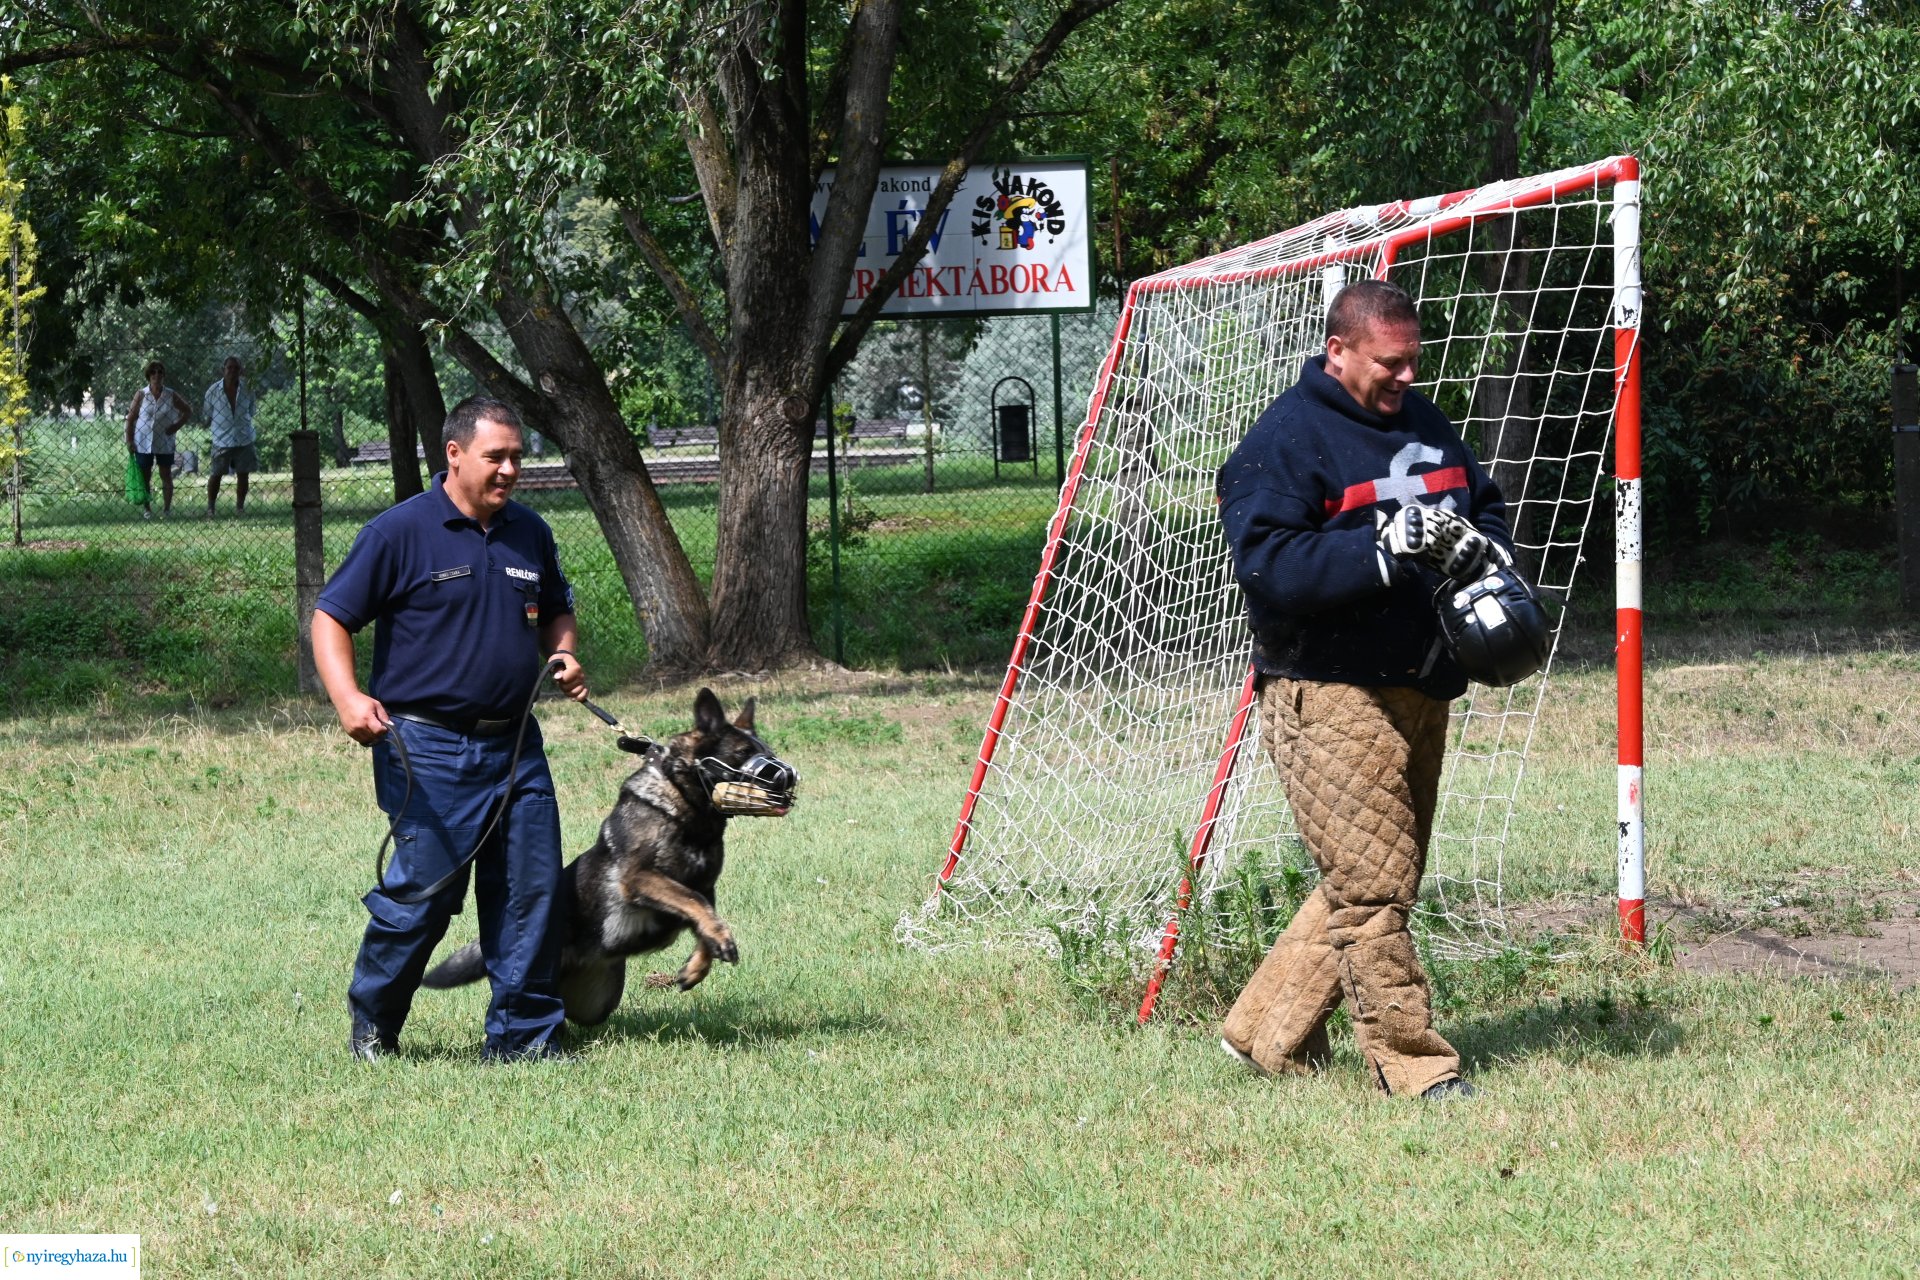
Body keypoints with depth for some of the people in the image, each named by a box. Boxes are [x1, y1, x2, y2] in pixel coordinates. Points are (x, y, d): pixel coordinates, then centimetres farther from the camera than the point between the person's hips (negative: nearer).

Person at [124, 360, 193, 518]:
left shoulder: (171, 395, -1)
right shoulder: (141, 395, -4)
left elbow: (188, 411, 11)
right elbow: (131, 419, 0)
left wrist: (177, 426, -2)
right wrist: (129, 441, -4)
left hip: (164, 444, 1)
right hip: (143, 443, -1)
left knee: (166, 476, 4)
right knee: (144, 476, 4)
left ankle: (167, 509, 11)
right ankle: (146, 508, 14)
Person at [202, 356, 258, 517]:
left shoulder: (247, 390, -2)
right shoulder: (213, 391, -7)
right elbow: (207, 413, 7)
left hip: (243, 440, 2)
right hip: (221, 441, -2)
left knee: (243, 474, 6)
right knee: (216, 474, 0)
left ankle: (239, 507, 17)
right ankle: (210, 508, 10)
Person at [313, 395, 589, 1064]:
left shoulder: (530, 534, 12)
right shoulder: (400, 532, -7)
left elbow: (556, 610, 29)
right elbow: (331, 617, -6)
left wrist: (563, 657, 6)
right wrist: (348, 698, -21)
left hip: (515, 745, 6)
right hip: (428, 749, -6)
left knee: (531, 891, 3)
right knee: (424, 892, -6)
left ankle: (524, 1033, 12)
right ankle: (371, 1024, 14)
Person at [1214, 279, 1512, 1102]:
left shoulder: (1422, 424, 15)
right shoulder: (1284, 441, -10)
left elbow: (1487, 506, 27)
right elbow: (1268, 566, -20)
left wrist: (1481, 546, 2)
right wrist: (1385, 550, -27)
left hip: (1419, 692, 9)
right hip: (1332, 699, -8)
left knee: (1381, 883, 12)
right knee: (1370, 887, -9)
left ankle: (1266, 1033, 23)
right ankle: (1412, 1065, -3)